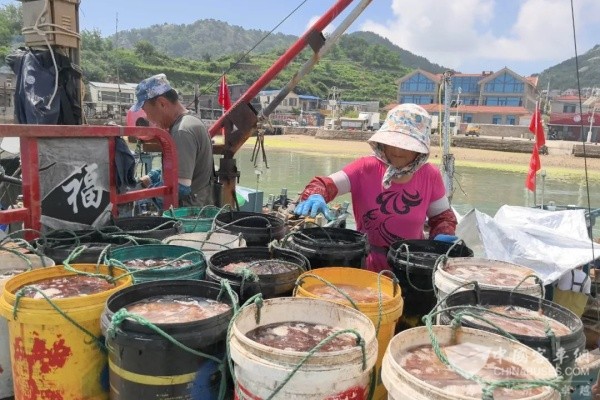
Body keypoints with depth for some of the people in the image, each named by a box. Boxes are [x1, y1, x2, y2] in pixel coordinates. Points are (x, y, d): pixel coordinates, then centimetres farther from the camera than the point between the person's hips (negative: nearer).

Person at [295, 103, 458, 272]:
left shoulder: (430, 175, -6)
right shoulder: (366, 167, -11)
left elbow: (442, 215, 7)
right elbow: (327, 184, -18)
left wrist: (442, 236, -14)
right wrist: (315, 196, -41)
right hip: (366, 264, -2)